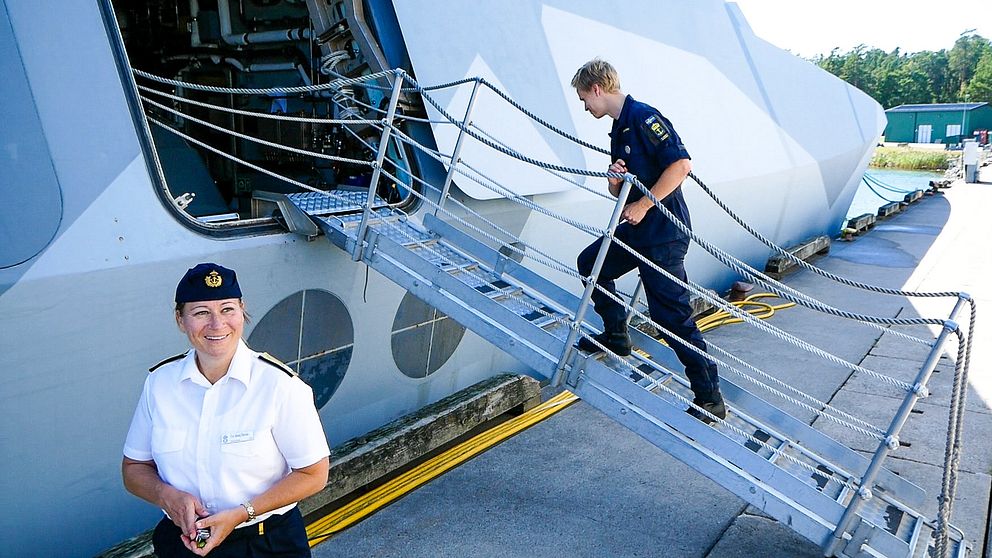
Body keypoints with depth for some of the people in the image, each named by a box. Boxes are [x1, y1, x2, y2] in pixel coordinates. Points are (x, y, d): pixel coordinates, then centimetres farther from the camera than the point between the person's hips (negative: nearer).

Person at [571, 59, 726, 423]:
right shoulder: (619, 129, 17)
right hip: (636, 230, 10)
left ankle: (710, 398, -1)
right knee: (590, 263, 21)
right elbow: (618, 191, 21)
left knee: (672, 316, -9)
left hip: (663, 233, -10)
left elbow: (681, 165, -22)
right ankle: (617, 336, 31)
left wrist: (642, 205, -19)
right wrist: (615, 179, -3)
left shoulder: (644, 117, -13)